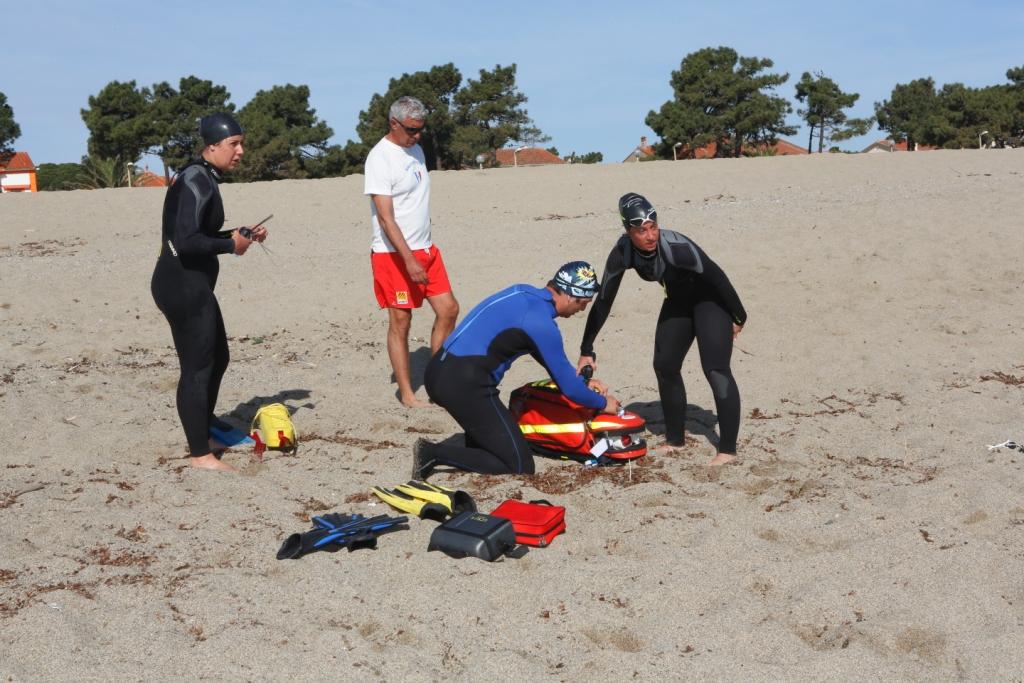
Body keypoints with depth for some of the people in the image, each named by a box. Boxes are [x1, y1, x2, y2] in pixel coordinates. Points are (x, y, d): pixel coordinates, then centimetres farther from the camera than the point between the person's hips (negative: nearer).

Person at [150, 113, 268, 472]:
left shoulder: (203, 178, 13)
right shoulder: (197, 181, -18)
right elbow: (186, 240, -27)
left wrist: (240, 235, 10)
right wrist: (231, 245, -14)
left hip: (193, 284, 11)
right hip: (183, 285, -11)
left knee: (217, 358, 21)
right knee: (197, 368, -2)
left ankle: (203, 437, 34)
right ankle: (200, 454, 9)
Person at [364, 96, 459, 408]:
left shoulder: (415, 150, 12)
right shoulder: (380, 158, -14)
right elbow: (385, 218, -19)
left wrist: (422, 249, 14)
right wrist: (409, 259, -24)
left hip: (425, 249, 8)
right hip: (395, 254, -8)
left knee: (448, 309, 7)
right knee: (400, 322, -2)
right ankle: (406, 394, 7)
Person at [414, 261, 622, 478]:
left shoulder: (524, 293, 12)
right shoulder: (541, 324, -14)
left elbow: (546, 354, 28)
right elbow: (568, 387, -7)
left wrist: (581, 381, 30)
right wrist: (602, 403, 11)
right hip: (465, 385, -9)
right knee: (520, 466, -4)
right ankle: (435, 453, -10)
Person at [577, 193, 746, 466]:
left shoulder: (676, 247, -37)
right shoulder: (622, 253, -20)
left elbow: (716, 276, -25)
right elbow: (604, 301, -12)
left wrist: (738, 317, -15)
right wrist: (587, 350, -10)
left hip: (710, 299, -6)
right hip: (678, 302, 6)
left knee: (716, 370, -15)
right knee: (664, 366, 8)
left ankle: (727, 450, -12)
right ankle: (675, 439, 23)